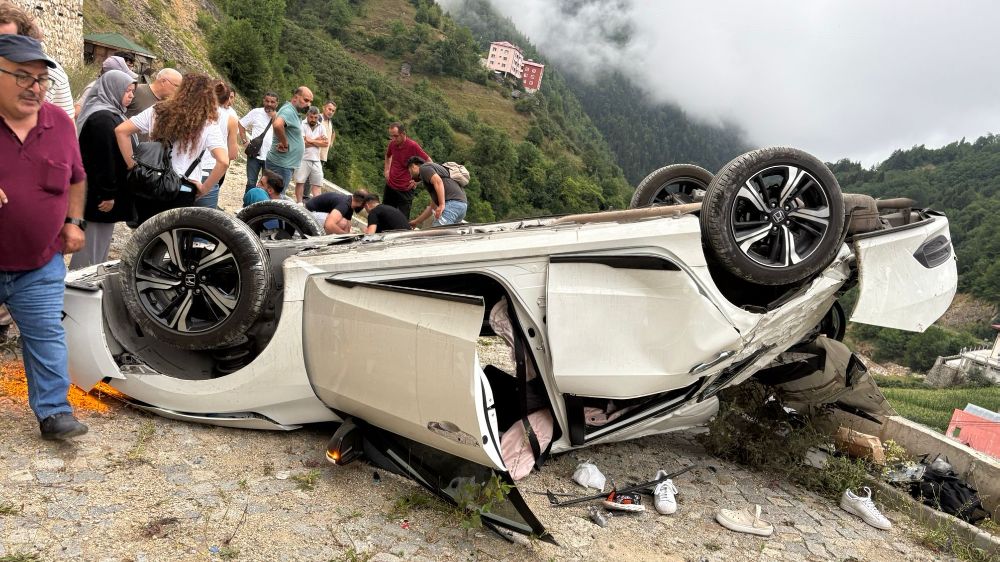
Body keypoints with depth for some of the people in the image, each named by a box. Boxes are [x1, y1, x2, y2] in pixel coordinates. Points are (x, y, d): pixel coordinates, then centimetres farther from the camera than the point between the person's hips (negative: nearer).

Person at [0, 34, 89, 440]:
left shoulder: (61, 124, 1)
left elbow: (76, 179, 16)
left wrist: (74, 222, 6)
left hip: (40, 266, 2)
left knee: (47, 337, 3)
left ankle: (53, 412, 11)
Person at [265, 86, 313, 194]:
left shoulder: (293, 112, 15)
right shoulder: (289, 110, -16)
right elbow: (277, 125, -36)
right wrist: (285, 144, -23)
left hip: (285, 164, 10)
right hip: (281, 164, -10)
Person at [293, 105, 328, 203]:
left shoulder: (321, 127, 10)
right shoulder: (301, 125, -4)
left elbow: (326, 143, 0)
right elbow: (302, 142, -15)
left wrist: (311, 141, -9)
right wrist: (318, 140, -5)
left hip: (316, 160, 5)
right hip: (303, 159, -4)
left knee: (317, 184, 2)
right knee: (300, 182, -3)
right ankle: (299, 204, 5)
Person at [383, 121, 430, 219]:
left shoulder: (412, 146, -17)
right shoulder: (392, 144, 0)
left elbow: (429, 163, -11)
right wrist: (386, 170, 13)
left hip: (405, 190, -6)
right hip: (390, 187, 6)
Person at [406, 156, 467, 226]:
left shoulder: (424, 168, 8)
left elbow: (438, 181, -14)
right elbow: (432, 206, 38)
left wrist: (442, 205, -20)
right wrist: (416, 222, 44)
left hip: (452, 203, -10)